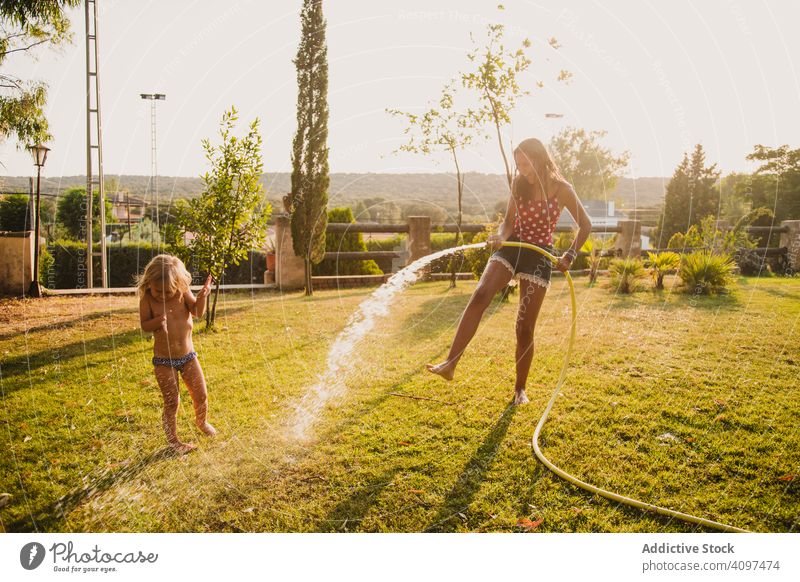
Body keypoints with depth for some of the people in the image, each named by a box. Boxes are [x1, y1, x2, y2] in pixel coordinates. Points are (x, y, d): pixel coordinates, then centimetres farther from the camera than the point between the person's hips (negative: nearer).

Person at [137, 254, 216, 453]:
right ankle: (173, 440, 20)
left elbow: (198, 312, -13)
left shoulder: (183, 292, -8)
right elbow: (144, 325, -8)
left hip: (188, 356, 3)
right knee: (172, 402, 1)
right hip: (164, 360, -3)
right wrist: (158, 321, -29)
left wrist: (201, 298, -32)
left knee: (201, 395, 10)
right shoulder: (147, 298, -12)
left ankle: (202, 422, 41)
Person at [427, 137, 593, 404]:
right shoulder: (518, 184, 4)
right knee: (480, 295, -27)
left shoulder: (561, 189, -6)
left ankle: (520, 389, 19)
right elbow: (509, 221, 5)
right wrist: (500, 236, -16)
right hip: (511, 247, 2)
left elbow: (585, 225, 2)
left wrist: (570, 255, -7)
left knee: (525, 328, -1)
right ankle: (450, 364, -32)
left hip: (539, 255, -2)